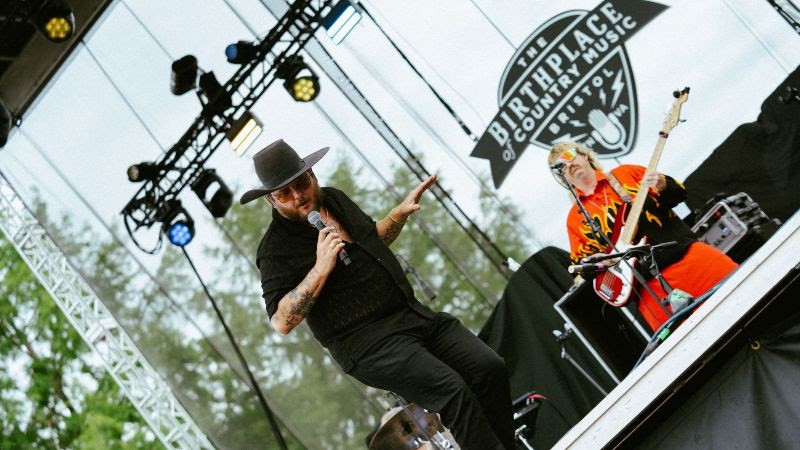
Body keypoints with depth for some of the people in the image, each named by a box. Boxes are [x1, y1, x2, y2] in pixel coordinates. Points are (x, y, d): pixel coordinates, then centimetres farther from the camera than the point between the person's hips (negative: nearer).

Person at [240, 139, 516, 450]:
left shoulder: (334, 199, 12)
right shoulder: (276, 248, -10)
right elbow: (281, 322, -19)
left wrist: (401, 213, 14)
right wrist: (320, 269, -24)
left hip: (412, 312, 8)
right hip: (367, 342, -8)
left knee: (490, 368, -7)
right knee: (451, 389, -26)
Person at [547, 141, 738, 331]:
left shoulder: (627, 173, 11)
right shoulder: (576, 218, 11)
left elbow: (679, 194, 9)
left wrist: (662, 186, -12)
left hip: (686, 251, 1)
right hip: (650, 283, -1)